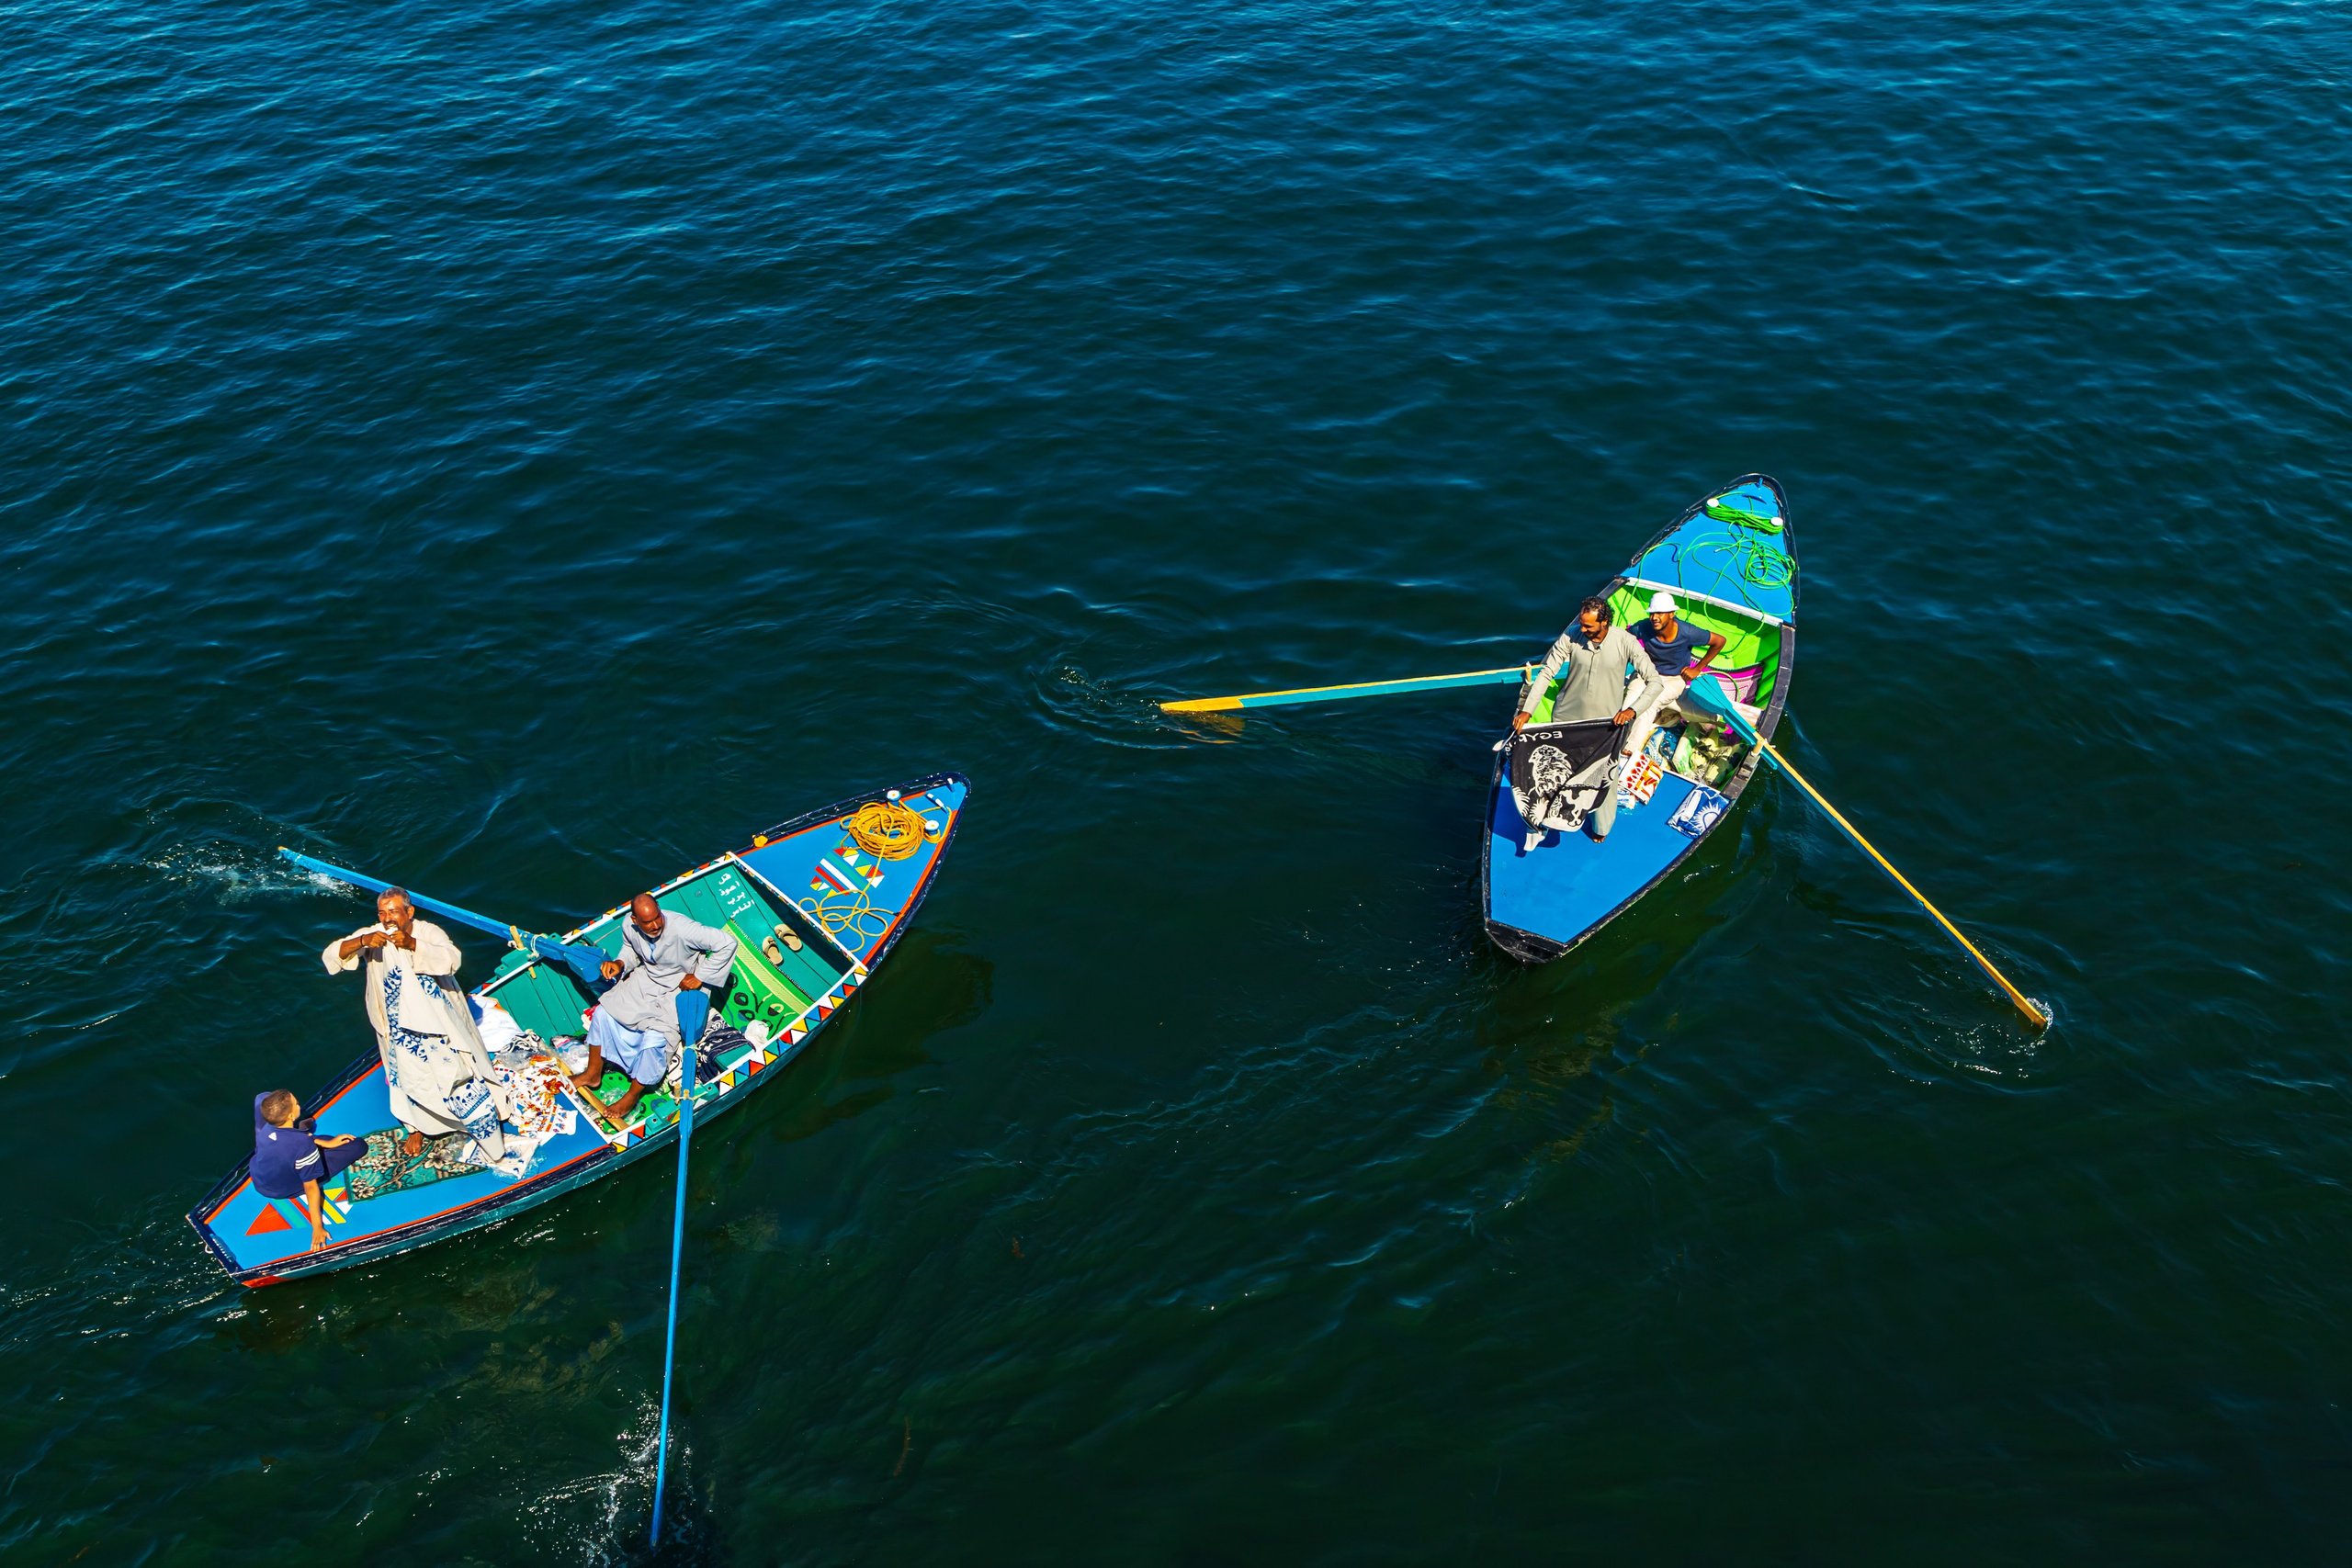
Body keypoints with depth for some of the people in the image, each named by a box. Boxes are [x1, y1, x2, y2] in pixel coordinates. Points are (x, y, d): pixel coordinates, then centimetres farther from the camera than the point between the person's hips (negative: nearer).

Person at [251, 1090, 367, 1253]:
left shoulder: (264, 1127, -25)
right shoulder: (304, 1145, -41)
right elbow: (310, 1187, -31)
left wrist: (325, 1143, 5)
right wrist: (317, 1227, -20)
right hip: (289, 1190, -5)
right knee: (359, 1145, 0)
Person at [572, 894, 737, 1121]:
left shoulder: (681, 929, -34)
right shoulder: (629, 926, -15)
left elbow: (727, 943, -30)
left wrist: (699, 977, -22)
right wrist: (620, 963, -14)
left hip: (680, 989, -6)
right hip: (645, 979, 6)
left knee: (654, 1039, -24)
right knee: (604, 1012, -5)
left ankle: (632, 1096, 0)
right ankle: (593, 1074, 19)